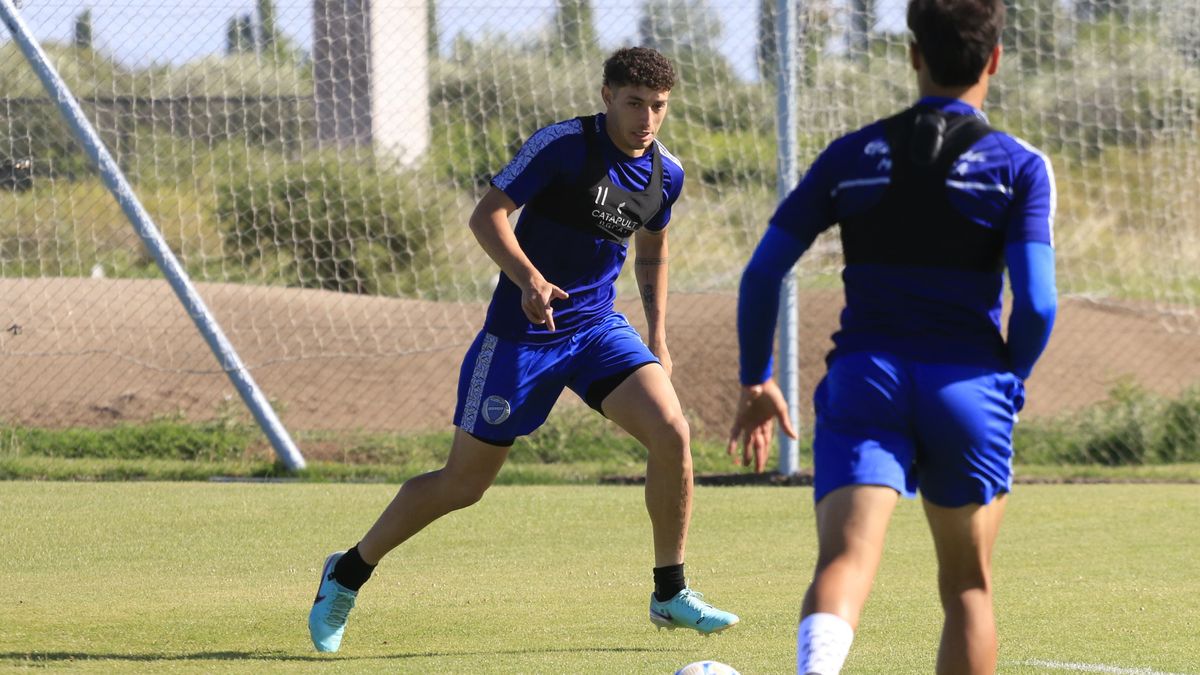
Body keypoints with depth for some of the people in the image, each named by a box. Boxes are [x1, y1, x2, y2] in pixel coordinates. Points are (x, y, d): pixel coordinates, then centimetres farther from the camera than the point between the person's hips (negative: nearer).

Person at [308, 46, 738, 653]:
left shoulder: (665, 174, 3)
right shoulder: (564, 145, -16)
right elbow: (486, 215, -18)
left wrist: (658, 338, 16)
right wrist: (529, 279, -33)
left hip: (598, 328, 5)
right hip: (521, 331, -5)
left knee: (671, 432, -17)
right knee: (463, 483, 2)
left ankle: (671, 594, -2)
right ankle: (348, 573, 23)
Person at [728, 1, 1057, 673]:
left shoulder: (853, 155, 8)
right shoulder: (1018, 165, 1)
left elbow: (762, 273, 7)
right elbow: (1036, 306, -8)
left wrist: (756, 380, 19)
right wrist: (1011, 382, 11)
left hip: (863, 376, 0)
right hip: (967, 385, 0)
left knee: (845, 561, -15)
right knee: (967, 586, 17)